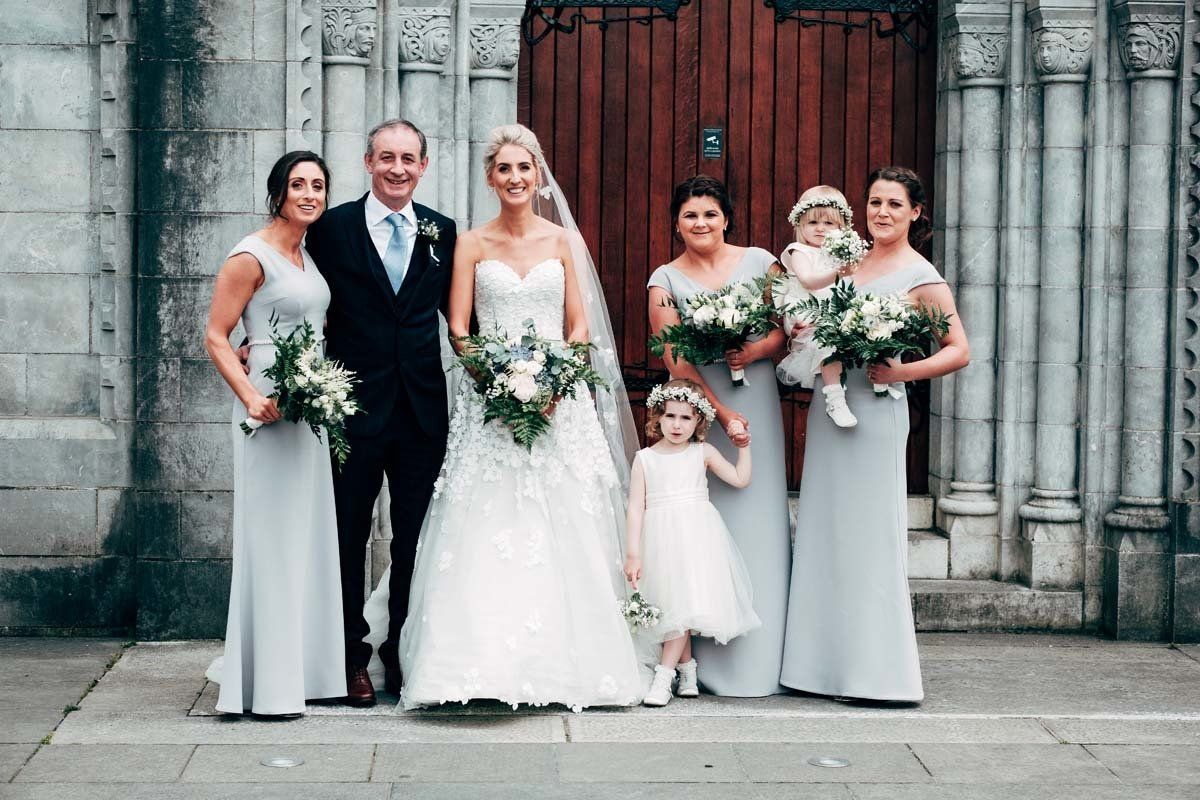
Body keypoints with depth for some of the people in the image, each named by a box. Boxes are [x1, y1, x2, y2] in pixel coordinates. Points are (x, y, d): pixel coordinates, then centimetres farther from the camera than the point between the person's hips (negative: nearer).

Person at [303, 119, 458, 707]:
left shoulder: (442, 232, 6)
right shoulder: (333, 228, -3)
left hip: (423, 409, 3)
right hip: (356, 406, -2)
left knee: (414, 538, 10)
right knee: (349, 534, 6)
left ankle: (404, 653, 22)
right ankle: (351, 657, 17)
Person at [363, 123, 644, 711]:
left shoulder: (563, 241, 9)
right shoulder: (472, 244, 6)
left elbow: (581, 326, 6)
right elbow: (457, 328, 1)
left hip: (559, 401, 1)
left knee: (560, 534, -2)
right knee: (484, 533, -7)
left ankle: (562, 658, 5)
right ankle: (482, 658, -4)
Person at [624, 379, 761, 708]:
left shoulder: (703, 453, 8)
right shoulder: (644, 459, 5)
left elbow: (740, 480, 11)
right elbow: (636, 507, 1)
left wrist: (744, 446, 7)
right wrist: (633, 554, -4)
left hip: (697, 536, -1)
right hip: (661, 539, 1)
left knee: (686, 603, -13)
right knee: (672, 604, 2)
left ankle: (665, 675, -10)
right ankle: (687, 669, 20)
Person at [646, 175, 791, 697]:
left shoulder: (760, 262, 7)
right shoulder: (666, 281, 4)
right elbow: (674, 359, -5)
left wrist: (759, 350, -15)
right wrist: (721, 413, -15)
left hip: (757, 404, 1)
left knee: (759, 519, -1)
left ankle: (760, 655, 5)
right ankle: (706, 658, 1)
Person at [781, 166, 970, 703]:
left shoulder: (921, 277, -4)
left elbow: (959, 351, -6)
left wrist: (905, 371, -19)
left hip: (874, 412, -7)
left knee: (869, 536, -5)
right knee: (826, 532, 8)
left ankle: (879, 672, 2)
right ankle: (829, 663, 16)